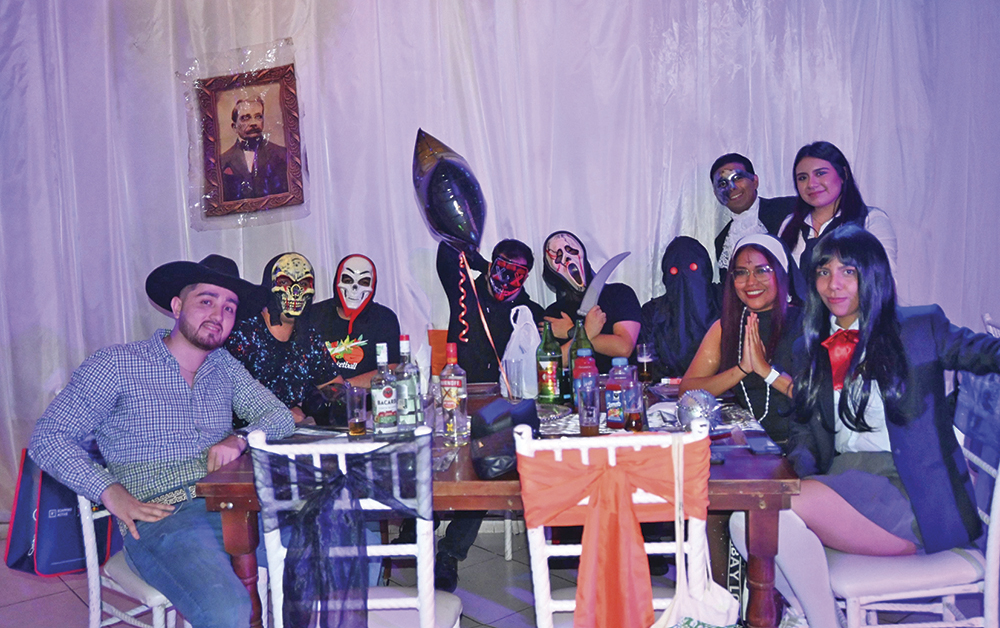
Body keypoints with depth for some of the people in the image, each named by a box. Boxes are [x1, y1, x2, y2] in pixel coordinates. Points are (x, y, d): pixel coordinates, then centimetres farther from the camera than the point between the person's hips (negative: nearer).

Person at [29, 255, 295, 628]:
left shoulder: (225, 366, 17)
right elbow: (48, 438, 1)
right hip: (160, 518, -5)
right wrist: (113, 495, -12)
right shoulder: (115, 365, 2)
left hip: (234, 506, 5)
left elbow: (280, 416, 15)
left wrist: (239, 439, -8)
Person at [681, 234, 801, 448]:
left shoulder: (804, 322, 1)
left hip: (795, 443, -3)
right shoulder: (724, 327, 12)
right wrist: (742, 369, -9)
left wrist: (765, 369, -14)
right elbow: (686, 391, 2)